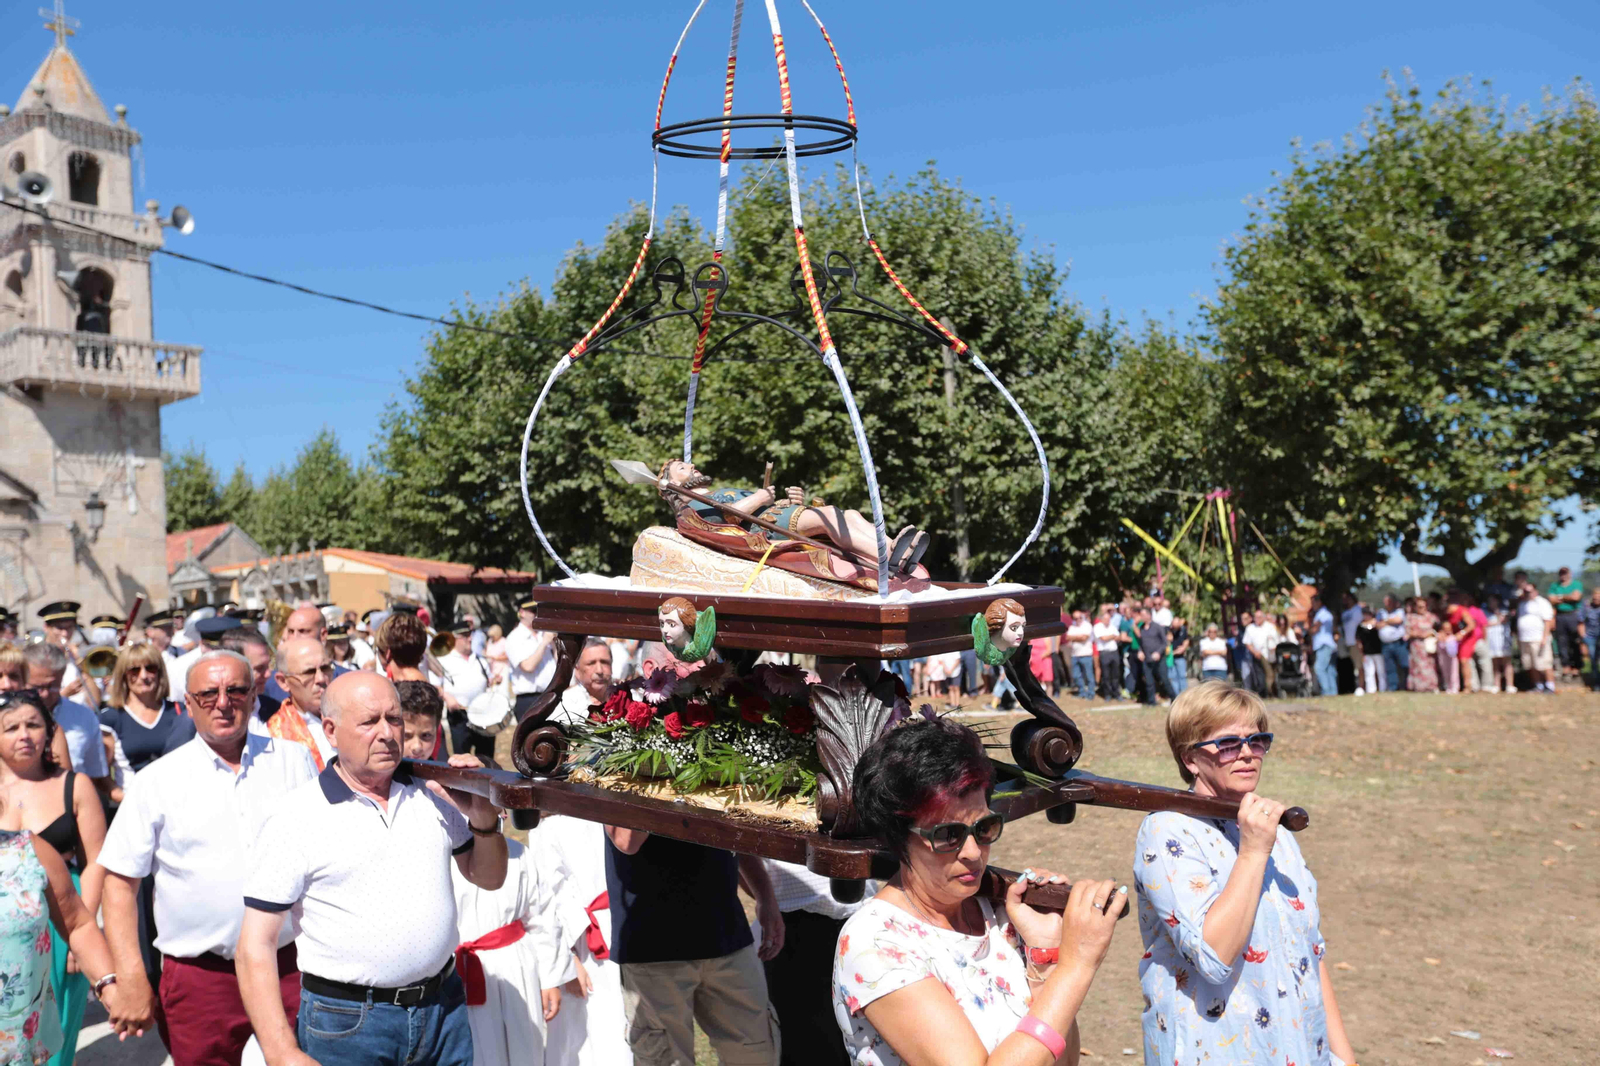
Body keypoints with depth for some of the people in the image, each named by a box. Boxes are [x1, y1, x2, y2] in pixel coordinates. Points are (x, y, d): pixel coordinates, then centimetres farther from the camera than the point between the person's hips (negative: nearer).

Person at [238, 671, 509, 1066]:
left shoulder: (434, 793, 3)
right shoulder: (297, 817, -9)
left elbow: (488, 878, 13)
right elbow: (256, 947, -9)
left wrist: (484, 819, -6)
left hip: (444, 1008, 4)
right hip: (345, 1025, -3)